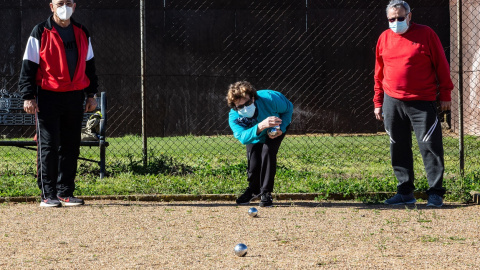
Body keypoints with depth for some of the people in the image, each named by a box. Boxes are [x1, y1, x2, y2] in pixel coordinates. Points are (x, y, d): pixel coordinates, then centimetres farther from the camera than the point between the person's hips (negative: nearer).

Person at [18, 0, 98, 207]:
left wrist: (91, 94, 14)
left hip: (75, 97, 5)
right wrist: (28, 97, -11)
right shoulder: (40, 33, -3)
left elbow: (89, 65, 18)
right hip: (48, 96, -5)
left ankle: (65, 193, 14)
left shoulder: (82, 34, 11)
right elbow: (28, 66, -4)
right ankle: (48, 194, 0)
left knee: (71, 147, 7)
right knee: (48, 146, -4)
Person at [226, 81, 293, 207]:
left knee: (268, 152, -25)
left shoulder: (269, 99, -40)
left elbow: (288, 108, -19)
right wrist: (260, 126, -68)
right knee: (253, 164, -8)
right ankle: (254, 190, 27)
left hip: (276, 131, -2)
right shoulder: (233, 117, -35)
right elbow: (243, 137, -51)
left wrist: (281, 129, -31)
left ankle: (266, 193, -12)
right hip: (254, 137, 2)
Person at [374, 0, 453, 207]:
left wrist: (445, 95, -2)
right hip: (392, 102, 4)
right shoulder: (384, 38, 9)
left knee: (430, 146, -5)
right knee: (398, 149, 7)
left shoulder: (426, 34, -2)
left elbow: (441, 65, 0)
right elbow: (379, 73, 16)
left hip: (422, 102, -4)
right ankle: (405, 192, 16)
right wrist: (378, 102, 14)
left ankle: (435, 193, 0)